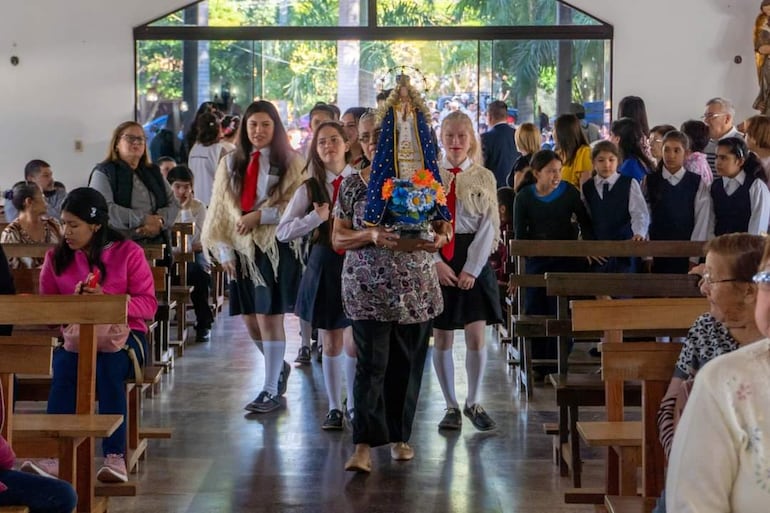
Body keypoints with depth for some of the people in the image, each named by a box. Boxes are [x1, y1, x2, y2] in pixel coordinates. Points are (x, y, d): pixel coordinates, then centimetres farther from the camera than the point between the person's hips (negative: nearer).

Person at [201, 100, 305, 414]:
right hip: (242, 251, 4)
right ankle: (279, 367, 34)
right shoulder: (229, 164, 11)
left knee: (270, 318, -6)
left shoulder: (290, 163, 1)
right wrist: (224, 251, 3)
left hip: (277, 249, -4)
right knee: (251, 322, 8)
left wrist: (261, 215, -14)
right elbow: (219, 211, 11)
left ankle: (271, 390, 4)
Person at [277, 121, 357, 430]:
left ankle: (353, 404, 18)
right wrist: (317, 217, -11)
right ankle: (334, 407, 19)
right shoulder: (310, 188, 3)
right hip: (324, 264, 2)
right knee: (331, 341, 8)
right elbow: (282, 232, -1)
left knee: (354, 341, 1)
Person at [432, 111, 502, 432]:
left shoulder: (484, 177, 3)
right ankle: (451, 406, 16)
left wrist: (471, 269, -9)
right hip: (436, 260, 0)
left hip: (474, 258, 0)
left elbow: (488, 226, -1)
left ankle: (473, 403, 14)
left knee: (476, 335, -3)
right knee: (441, 336, 4)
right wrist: (436, 262, -13)